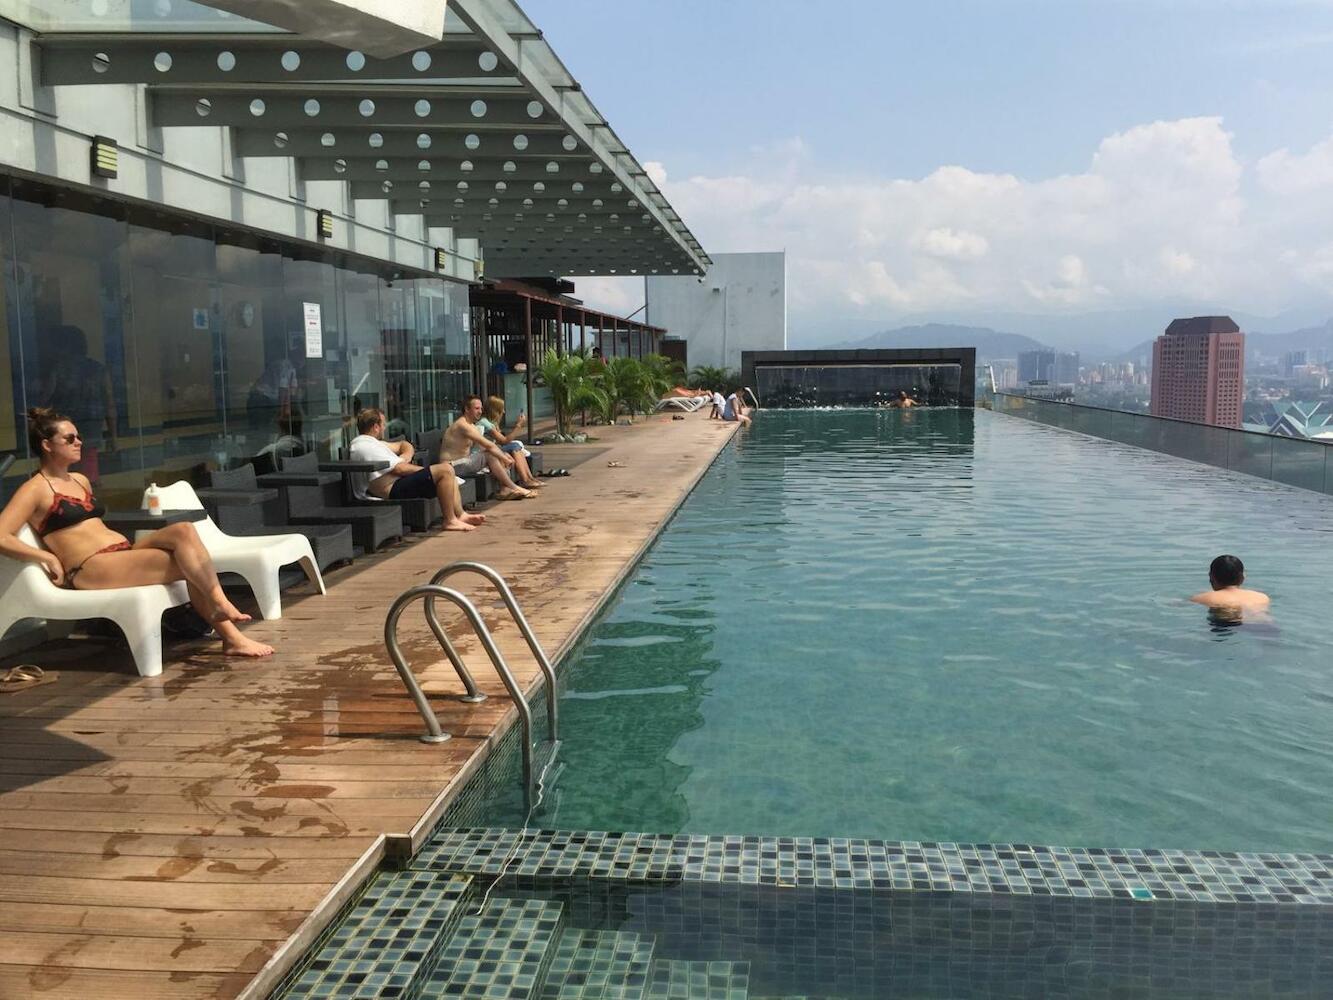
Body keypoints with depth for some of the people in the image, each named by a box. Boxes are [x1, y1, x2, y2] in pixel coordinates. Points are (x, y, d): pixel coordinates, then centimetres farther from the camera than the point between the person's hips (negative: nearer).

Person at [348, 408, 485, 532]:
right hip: (393, 491, -12)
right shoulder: (367, 447, -15)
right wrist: (425, 469, -6)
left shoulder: (367, 442, 20)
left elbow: (405, 445, 25)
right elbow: (400, 468, -20)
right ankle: (450, 521, -17)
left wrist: (403, 458, 1)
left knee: (447, 470, 17)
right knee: (445, 470, -20)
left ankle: (460, 515, 8)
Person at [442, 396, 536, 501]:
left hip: (464, 462, 10)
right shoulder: (463, 425, -20)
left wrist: (504, 456, -6)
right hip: (453, 467, -10)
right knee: (490, 455, -22)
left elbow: (484, 447, 10)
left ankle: (505, 489, -11)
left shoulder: (471, 425, 14)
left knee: (498, 453, 2)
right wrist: (505, 459, -14)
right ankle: (513, 487, -14)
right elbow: (488, 446, -23)